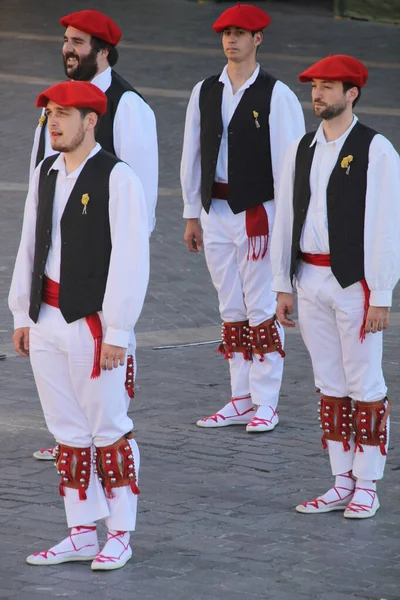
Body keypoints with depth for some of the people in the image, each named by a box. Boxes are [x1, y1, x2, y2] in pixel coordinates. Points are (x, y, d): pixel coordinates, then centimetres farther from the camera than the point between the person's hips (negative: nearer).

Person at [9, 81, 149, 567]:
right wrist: (23, 314, 14)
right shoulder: (45, 173, 9)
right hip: (48, 321, 7)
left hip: (93, 323, -7)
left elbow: (130, 260, -14)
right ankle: (81, 534, 21)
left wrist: (118, 332, -15)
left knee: (108, 431, 2)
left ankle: (119, 536, 12)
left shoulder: (118, 179, -12)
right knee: (68, 433, 12)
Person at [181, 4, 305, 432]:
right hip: (216, 211, 5)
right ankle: (241, 400, 18)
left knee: (262, 309, -2)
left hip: (259, 212, -5)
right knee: (231, 311, 10)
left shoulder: (276, 96, -7)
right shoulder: (204, 92, 8)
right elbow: (192, 155, 13)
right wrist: (192, 214, 13)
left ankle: (265, 403, 5)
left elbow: (289, 160, -7)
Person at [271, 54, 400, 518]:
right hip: (310, 280, 6)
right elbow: (285, 219, 13)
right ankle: (341, 483, 18)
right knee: (330, 385, 11)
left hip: (355, 283, -6)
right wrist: (283, 285, 10)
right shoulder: (302, 149, 9)